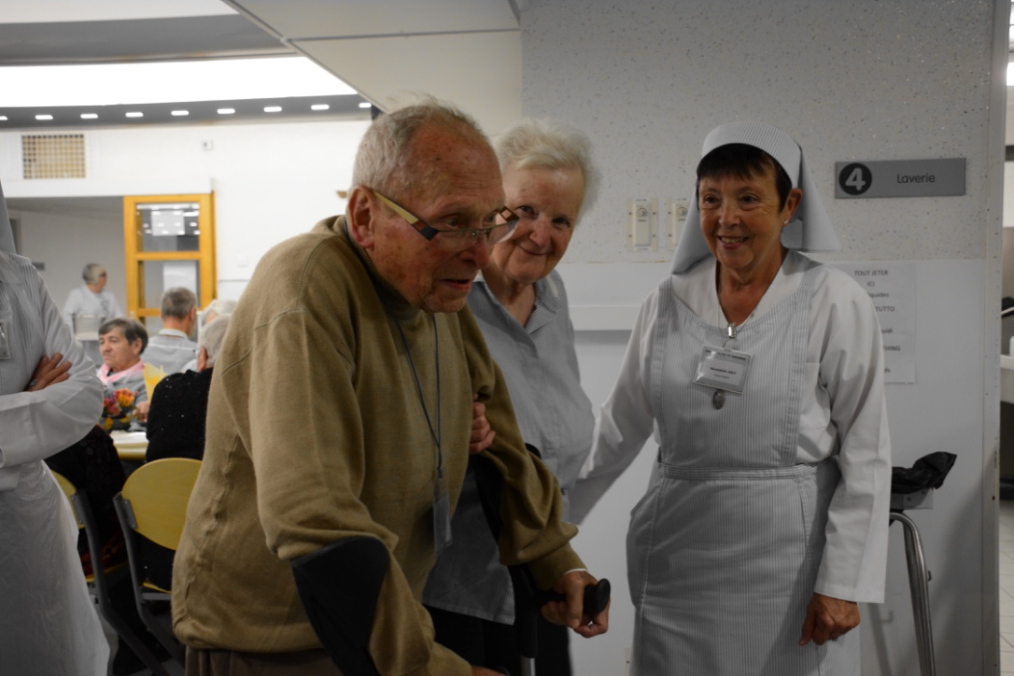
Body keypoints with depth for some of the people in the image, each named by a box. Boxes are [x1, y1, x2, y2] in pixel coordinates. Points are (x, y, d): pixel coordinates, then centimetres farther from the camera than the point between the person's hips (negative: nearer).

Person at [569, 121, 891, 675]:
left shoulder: (836, 303, -6)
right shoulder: (667, 302, 3)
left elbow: (865, 454, -6)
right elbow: (617, 431, 10)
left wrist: (842, 584, -10)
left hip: (789, 559, -3)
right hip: (680, 558, 3)